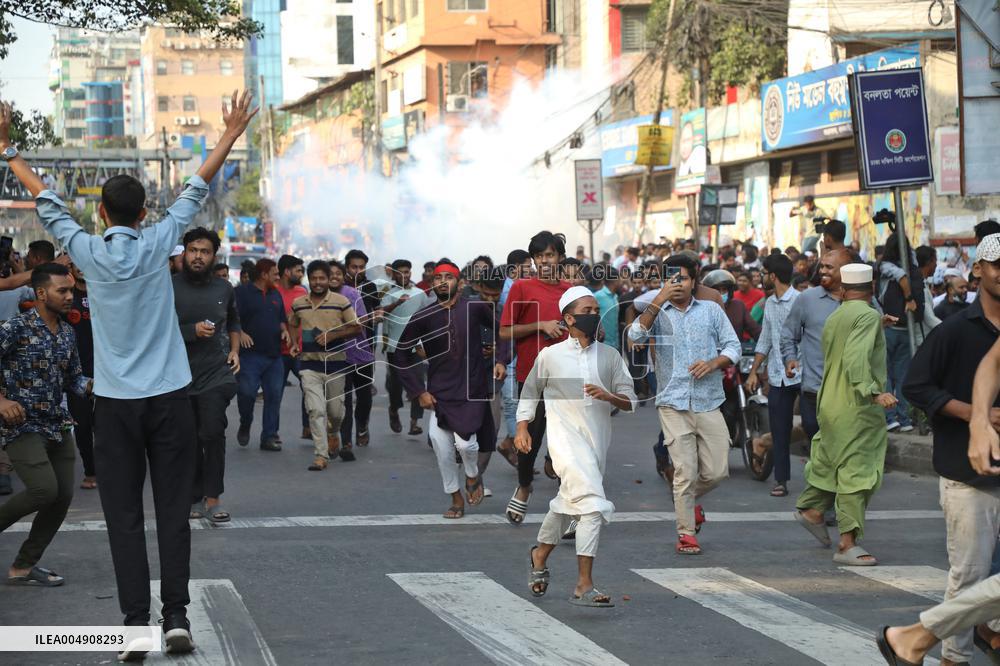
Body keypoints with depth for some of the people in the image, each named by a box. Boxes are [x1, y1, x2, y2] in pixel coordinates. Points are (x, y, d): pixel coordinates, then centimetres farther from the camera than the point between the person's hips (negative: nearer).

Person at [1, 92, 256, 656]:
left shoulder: (89, 253, -1)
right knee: (174, 511, 3)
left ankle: (137, 621, -4)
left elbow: (47, 203, 9)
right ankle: (176, 615, -3)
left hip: (116, 402, 0)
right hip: (170, 397, 0)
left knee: (125, 516, 2)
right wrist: (231, 136, 11)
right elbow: (196, 192, 4)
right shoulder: (157, 246, -2)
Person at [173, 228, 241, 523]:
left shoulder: (224, 288, 10)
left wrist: (235, 350, 12)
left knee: (213, 432, -16)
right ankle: (196, 499, 22)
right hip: (180, 374, 0)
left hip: (216, 372, 1)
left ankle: (212, 498, -8)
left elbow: (233, 323, 27)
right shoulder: (170, 287, -3)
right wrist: (193, 331, -15)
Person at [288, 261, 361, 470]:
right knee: (316, 410, -11)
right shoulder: (298, 304, 5)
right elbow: (293, 325, 23)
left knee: (335, 410, 12)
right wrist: (294, 343, 4)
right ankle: (321, 455, -10)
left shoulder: (341, 302, -4)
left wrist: (332, 335, -15)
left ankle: (333, 434, 45)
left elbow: (356, 328, -2)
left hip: (335, 362, -1)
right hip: (310, 363, 1)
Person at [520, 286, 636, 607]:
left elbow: (630, 401, 5)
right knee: (592, 504, -21)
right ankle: (584, 585, -21)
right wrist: (522, 428, 10)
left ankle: (540, 556, 44)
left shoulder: (610, 356, 7)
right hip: (566, 439, -5)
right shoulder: (550, 356, 1)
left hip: (598, 441, 5)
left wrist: (609, 396, -15)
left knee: (566, 504, 18)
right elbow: (530, 390, 16)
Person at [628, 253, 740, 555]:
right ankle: (686, 533, 6)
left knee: (716, 471, 4)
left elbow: (733, 346, 9)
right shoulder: (658, 313, 7)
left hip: (708, 404, 2)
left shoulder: (711, 310, 11)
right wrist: (659, 299, -17)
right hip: (673, 404, -2)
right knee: (685, 471, -6)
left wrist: (713, 363, -11)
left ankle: (689, 500, 33)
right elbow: (636, 335, -13)